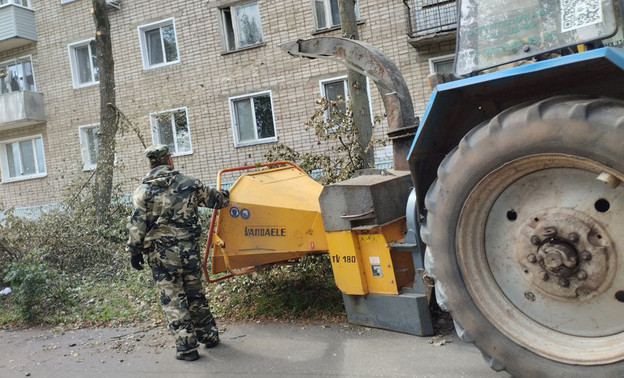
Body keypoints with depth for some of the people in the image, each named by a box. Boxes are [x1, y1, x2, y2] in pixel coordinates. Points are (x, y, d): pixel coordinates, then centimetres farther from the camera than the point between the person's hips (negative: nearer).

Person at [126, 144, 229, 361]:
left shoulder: (143, 191, -2)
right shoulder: (188, 183, 3)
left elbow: (137, 225, -7)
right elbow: (213, 198, 13)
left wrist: (134, 252, 1)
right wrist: (227, 197, 34)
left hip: (160, 253, -2)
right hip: (188, 249, 3)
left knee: (172, 299, 4)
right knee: (195, 293, 17)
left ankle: (186, 347, 6)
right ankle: (209, 335, 28)